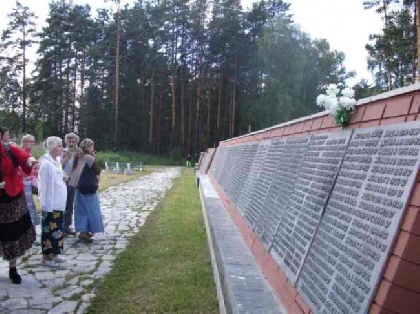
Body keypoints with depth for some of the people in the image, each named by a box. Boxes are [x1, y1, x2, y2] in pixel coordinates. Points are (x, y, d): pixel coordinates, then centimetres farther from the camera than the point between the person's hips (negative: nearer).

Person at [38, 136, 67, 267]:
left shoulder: (56, 161, 8)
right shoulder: (46, 164, -19)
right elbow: (46, 186, -20)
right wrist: (48, 205, -20)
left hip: (58, 203, 9)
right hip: (51, 203, -9)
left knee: (57, 229, 16)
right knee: (49, 229, 1)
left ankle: (53, 254, 27)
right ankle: (46, 257, 13)